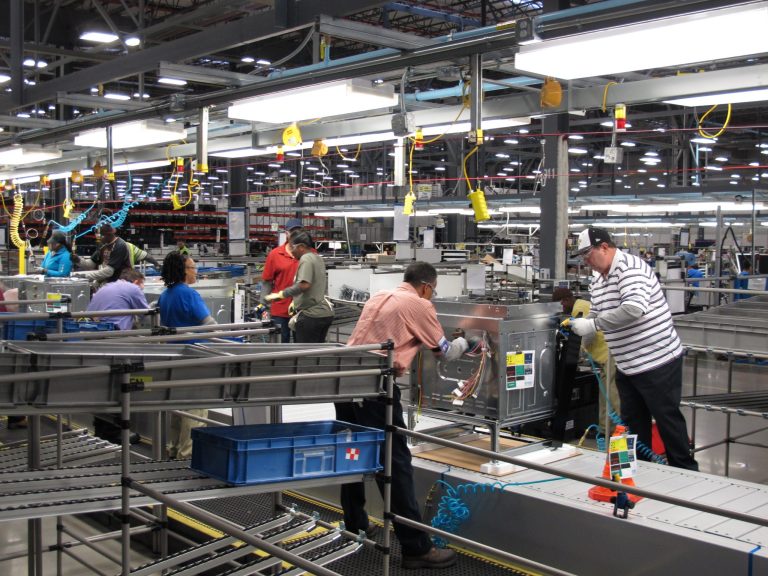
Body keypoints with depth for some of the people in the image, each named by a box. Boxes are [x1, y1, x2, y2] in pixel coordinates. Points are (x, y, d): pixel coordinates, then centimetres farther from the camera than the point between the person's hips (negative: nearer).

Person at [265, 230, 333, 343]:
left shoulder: (306, 259, -12)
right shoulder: (317, 258, 18)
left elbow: (304, 285, -27)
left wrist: (281, 294, -23)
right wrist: (296, 300, 24)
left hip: (311, 316, -10)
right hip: (325, 314, 10)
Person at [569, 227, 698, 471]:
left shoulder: (630, 268, -20)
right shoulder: (597, 279, 9)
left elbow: (635, 308, -34)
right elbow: (596, 314, 18)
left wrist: (593, 325, -31)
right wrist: (579, 324, -2)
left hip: (657, 361, -9)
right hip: (626, 365, 9)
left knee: (668, 419, 3)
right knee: (633, 422, 13)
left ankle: (686, 472, 17)